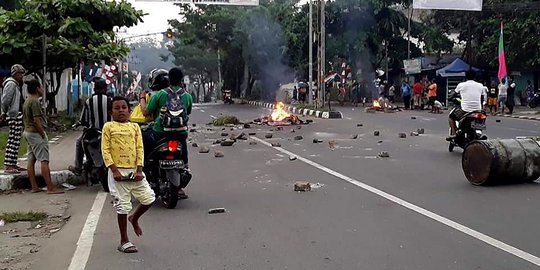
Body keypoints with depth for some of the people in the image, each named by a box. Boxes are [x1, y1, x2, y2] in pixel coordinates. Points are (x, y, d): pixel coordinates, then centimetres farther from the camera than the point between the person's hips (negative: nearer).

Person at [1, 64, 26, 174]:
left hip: (18, 115, 10)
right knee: (14, 141, -11)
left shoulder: (16, 84, 19)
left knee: (14, 141, 12)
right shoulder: (11, 84, -12)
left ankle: (13, 164, 18)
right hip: (14, 115, -10)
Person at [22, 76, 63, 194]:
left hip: (28, 132, 10)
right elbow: (36, 121, -20)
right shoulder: (35, 101, -16)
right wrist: (43, 135, -15)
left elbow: (24, 119, 19)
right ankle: (50, 188, -11)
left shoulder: (26, 101, 15)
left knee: (31, 160, 9)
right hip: (36, 133, -10)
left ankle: (34, 187, 13)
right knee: (44, 161, -10)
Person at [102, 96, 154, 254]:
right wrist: (114, 170, -13)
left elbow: (140, 149, 5)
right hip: (118, 172, -3)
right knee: (123, 206, 2)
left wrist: (139, 170, -6)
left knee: (149, 198, 1)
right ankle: (124, 241, 16)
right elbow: (105, 150, -5)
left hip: (134, 171, 3)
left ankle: (134, 218, 31)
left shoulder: (135, 127, 8)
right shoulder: (108, 127, 0)